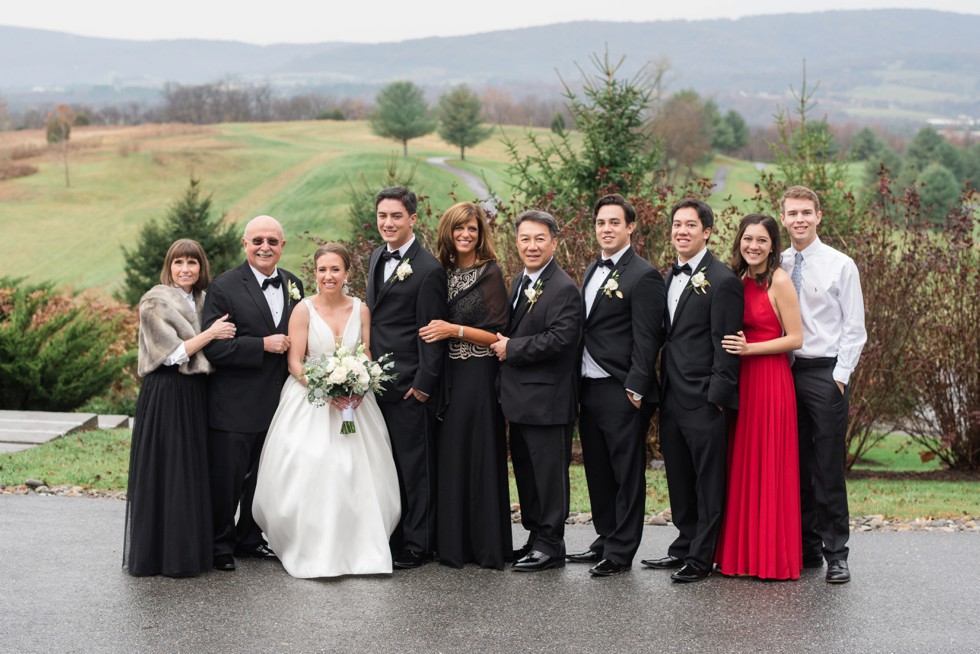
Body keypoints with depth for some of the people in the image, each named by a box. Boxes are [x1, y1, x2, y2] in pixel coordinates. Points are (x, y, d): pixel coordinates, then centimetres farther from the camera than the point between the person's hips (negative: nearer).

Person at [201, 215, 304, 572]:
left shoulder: (294, 285, 8)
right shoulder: (224, 287, -10)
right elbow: (213, 346, -17)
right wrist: (263, 345, -21)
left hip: (277, 403, 6)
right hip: (234, 405, -6)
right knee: (227, 479, 3)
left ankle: (250, 538, 32)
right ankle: (221, 545, 17)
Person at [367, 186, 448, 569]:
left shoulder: (428, 270, -13)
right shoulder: (377, 258, 13)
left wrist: (423, 384, -15)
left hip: (409, 387, -8)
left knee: (415, 468, 0)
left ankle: (417, 547, 8)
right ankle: (390, 538, 23)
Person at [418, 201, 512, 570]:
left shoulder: (490, 273, -5)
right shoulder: (444, 272, 12)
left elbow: (498, 335, -9)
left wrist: (455, 330, -15)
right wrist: (435, 331, 3)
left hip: (478, 377, -5)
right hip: (448, 375, 5)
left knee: (479, 454, -3)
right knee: (449, 454, 5)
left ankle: (486, 546, 4)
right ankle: (452, 543, 13)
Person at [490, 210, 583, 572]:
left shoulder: (563, 289, -15)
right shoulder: (520, 283, 15)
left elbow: (558, 338, -24)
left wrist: (511, 349, -17)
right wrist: (503, 343, 4)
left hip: (548, 399, -10)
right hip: (520, 399, 10)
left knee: (549, 472, -1)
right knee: (525, 471, 16)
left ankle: (550, 545, 7)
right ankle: (535, 536, 27)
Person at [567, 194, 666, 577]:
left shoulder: (643, 276, -11)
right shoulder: (593, 271, 15)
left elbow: (646, 340, -14)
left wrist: (635, 389, -18)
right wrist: (578, 380, 12)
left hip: (621, 392, -8)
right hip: (589, 388, 9)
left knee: (627, 474, 0)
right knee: (598, 471, 15)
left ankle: (620, 552, 5)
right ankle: (605, 539, 26)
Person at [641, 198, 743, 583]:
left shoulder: (722, 281, -11)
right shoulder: (669, 278, 15)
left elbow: (726, 345, -13)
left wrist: (717, 396, -15)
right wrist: (662, 388, 14)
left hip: (704, 400, -8)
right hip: (672, 399, 8)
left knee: (708, 480, 1)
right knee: (679, 478, 16)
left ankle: (702, 558, 6)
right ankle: (684, 547, 27)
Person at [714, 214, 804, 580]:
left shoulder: (779, 282, -9)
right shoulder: (740, 281, 12)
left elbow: (795, 338, -11)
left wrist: (749, 348, -16)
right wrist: (732, 349, 3)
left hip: (770, 381, -7)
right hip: (741, 381, 7)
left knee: (768, 467, -2)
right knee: (742, 467, 8)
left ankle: (774, 559, 5)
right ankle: (744, 553, 15)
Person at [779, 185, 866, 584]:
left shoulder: (840, 265, -2)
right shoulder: (776, 266, 9)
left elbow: (854, 329, -2)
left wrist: (840, 377, -9)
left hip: (825, 373, -4)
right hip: (785, 372, 4)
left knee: (829, 469, -4)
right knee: (797, 466, 8)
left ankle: (836, 555, 2)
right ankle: (807, 548, 17)